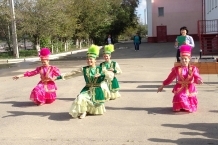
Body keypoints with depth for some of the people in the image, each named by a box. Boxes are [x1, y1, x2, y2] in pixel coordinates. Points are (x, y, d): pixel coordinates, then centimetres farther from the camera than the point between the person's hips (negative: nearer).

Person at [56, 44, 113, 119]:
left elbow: (111, 75, -10)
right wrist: (60, 76, -7)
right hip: (87, 90, 1)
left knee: (98, 111, 5)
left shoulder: (100, 69, -5)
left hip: (97, 91, 0)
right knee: (81, 98, -29)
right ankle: (84, 111, -2)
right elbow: (73, 73, -3)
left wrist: (101, 75, -25)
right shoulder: (84, 69, -1)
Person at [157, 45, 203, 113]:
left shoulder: (193, 69, -2)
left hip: (190, 89, 1)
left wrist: (199, 80, -35)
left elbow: (197, 78, -9)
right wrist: (162, 86, 8)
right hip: (180, 89, 0)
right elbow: (170, 78, 5)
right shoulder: (177, 69, -2)